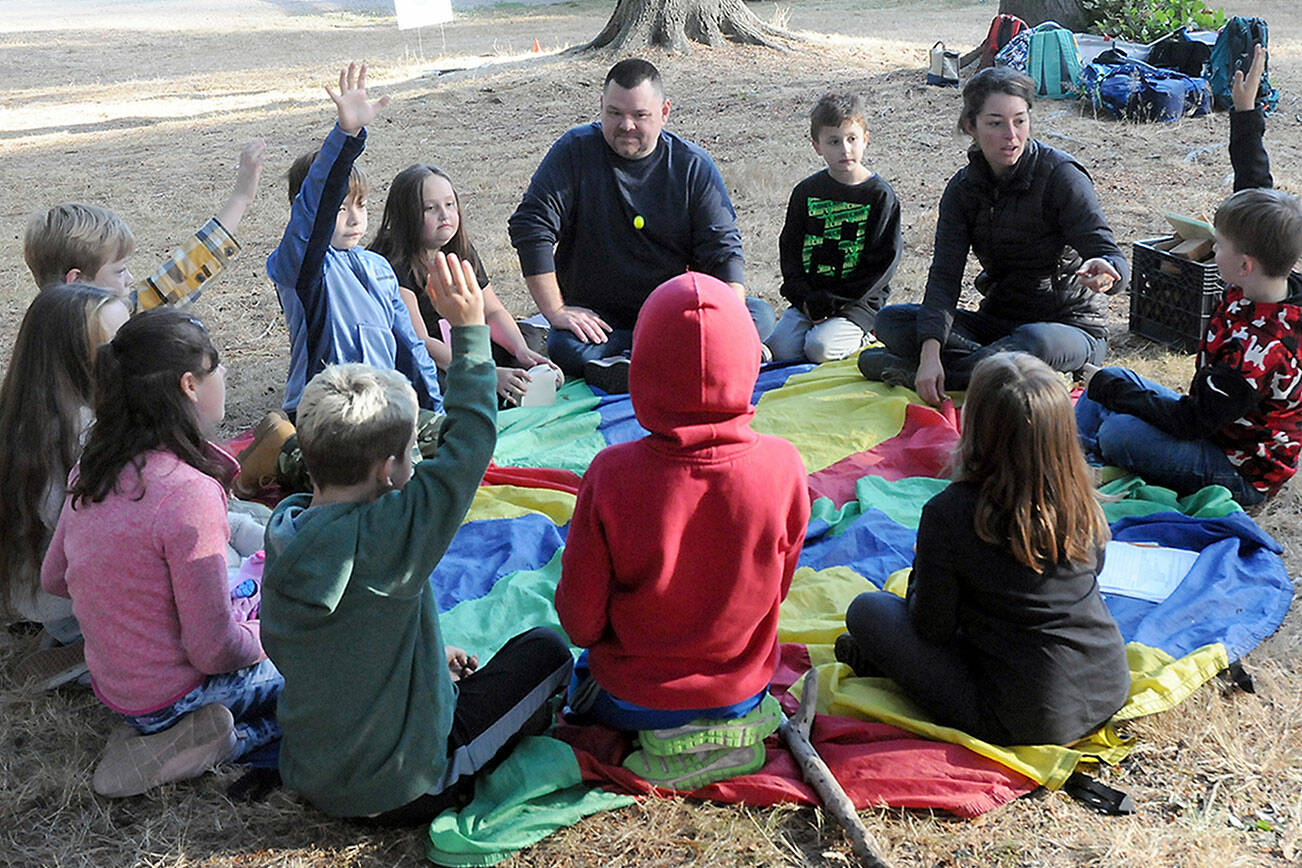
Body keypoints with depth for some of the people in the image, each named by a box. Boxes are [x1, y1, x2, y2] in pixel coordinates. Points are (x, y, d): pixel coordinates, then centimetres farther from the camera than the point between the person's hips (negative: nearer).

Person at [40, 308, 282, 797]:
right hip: (173, 697, -8)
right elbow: (215, 651, -25)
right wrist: (270, 637, -5)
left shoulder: (94, 468, -4)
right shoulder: (189, 491, -30)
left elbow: (53, 578, 11)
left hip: (111, 681, 8)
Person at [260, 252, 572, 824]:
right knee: (545, 650, 4)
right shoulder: (385, 538, -29)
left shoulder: (285, 533, -7)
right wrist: (469, 329, -16)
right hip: (399, 792, -7)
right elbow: (469, 444, -23)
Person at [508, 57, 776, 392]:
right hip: (598, 319, -2)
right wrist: (556, 310, -16)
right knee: (565, 348, -34)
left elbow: (722, 250, 0)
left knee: (760, 315, -20)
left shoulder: (693, 165, 2)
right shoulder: (575, 151, -3)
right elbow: (530, 226, -8)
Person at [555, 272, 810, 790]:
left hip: (633, 699, -3)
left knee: (580, 678, 33)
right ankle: (730, 724, 11)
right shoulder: (782, 466, -21)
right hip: (741, 684, 4)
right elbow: (776, 588, -4)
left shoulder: (612, 474, -26)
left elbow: (580, 619, -15)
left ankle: (669, 735, 7)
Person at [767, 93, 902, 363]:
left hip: (858, 301, -3)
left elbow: (883, 262, -7)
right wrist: (804, 297, -8)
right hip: (810, 297, 3)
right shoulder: (807, 191, 8)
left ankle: (862, 338, 4)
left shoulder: (880, 195, -4)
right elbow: (789, 250, 10)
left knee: (821, 348, -26)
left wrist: (830, 302, -13)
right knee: (781, 349, -18)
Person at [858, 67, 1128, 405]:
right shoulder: (963, 188, -2)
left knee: (1035, 340, -41)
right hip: (997, 322, 5)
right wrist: (930, 352, -28)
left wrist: (1103, 271, -45)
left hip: (1071, 327, -4)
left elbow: (1114, 261, -18)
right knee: (891, 319, -15)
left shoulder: (1060, 175, -14)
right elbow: (944, 275, -12)